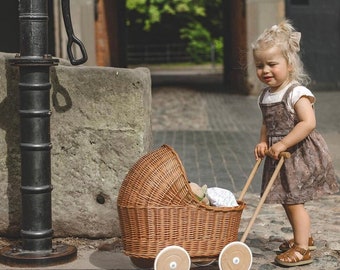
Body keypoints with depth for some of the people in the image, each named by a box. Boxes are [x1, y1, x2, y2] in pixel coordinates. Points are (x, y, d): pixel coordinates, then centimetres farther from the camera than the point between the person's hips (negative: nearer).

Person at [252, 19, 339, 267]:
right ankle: (303, 236, 35)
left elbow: (308, 123, -28)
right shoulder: (265, 96, 8)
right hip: (281, 155, 8)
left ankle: (302, 249, -1)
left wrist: (282, 144, -28)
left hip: (300, 154, -8)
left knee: (293, 200, -8)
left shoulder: (297, 93, -18)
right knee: (288, 200, 17)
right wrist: (263, 143, 1)